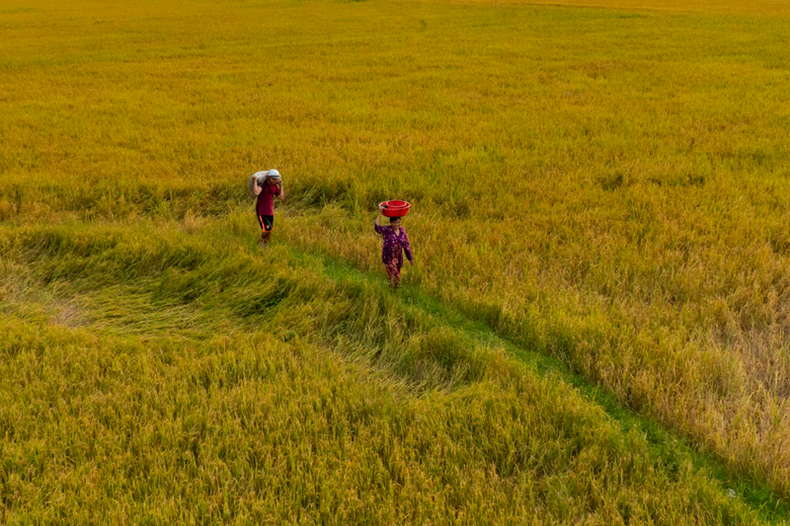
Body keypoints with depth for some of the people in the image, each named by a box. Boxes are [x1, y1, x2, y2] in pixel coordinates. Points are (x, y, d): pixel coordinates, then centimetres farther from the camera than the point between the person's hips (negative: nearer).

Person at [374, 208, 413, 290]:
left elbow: (406, 244, 7)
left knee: (396, 276, 20)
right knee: (395, 277, -13)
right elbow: (377, 227, -35)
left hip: (398, 258, 6)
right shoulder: (386, 229, -14)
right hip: (388, 258, -5)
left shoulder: (402, 230, 1)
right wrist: (379, 213, -36)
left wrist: (410, 258, 10)